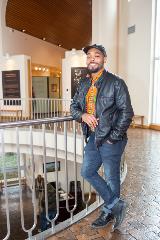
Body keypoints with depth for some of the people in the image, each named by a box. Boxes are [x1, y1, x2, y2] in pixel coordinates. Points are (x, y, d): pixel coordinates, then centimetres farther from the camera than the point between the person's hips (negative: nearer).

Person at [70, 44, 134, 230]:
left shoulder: (115, 82, -10)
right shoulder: (84, 83, 10)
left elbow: (126, 112, -12)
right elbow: (74, 107, 14)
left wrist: (113, 138, -15)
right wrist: (82, 115, -9)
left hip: (110, 140, -7)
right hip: (92, 137, 7)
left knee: (111, 178, 7)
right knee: (87, 172, 14)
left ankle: (109, 211, 33)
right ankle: (116, 204, 28)